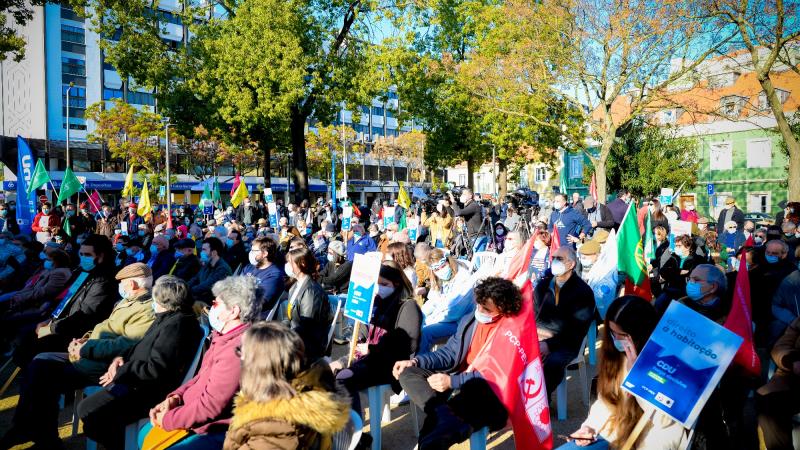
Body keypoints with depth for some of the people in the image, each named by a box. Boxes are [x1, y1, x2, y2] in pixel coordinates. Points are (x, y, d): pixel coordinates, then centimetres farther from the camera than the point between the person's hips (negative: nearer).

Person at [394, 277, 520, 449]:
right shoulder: (468, 320, 14)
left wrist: (452, 381, -22)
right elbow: (449, 353, 17)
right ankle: (447, 418, -35)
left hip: (489, 394, -7)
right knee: (408, 373, -12)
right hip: (457, 384, 8)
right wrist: (415, 361, 2)